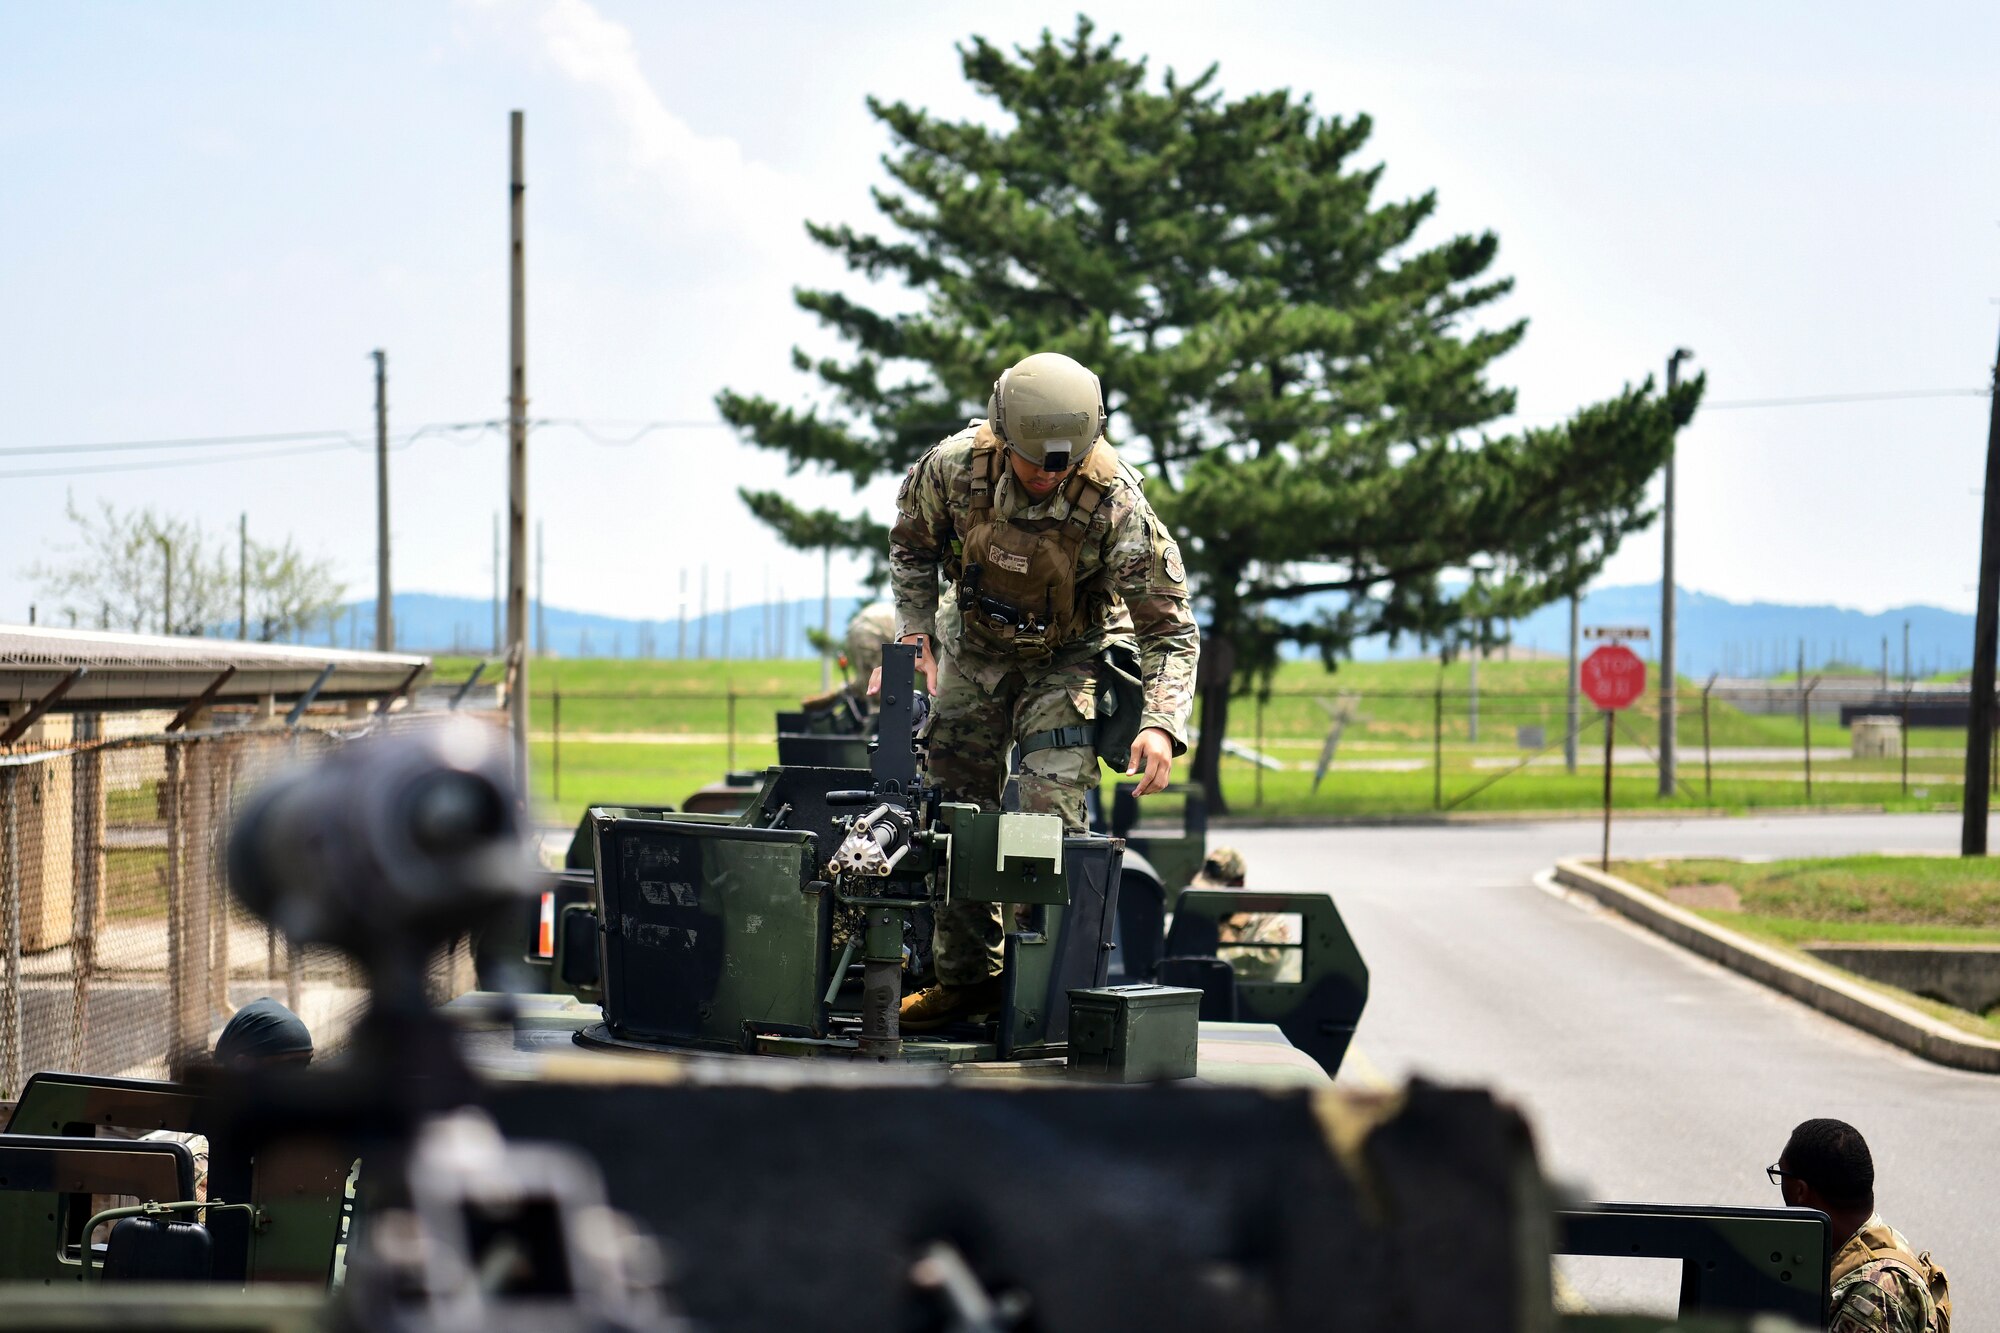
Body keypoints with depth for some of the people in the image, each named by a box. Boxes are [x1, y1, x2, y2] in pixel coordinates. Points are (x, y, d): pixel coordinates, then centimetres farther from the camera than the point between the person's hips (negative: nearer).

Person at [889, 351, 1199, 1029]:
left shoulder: (1115, 501, -32)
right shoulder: (956, 466, -25)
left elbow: (1170, 629, -27)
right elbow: (912, 545, 0)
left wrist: (1161, 723, -40)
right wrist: (915, 631, -10)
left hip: (1069, 656, -3)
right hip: (974, 644, 3)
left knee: (1049, 816, -16)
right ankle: (965, 976, 21)